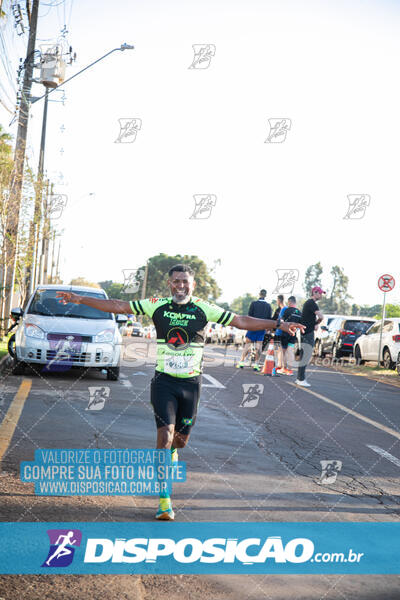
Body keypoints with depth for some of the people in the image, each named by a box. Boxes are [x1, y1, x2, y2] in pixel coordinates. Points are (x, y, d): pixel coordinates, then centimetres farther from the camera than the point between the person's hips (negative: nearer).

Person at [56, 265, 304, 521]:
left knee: (182, 438, 9)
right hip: (164, 381, -1)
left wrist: (279, 324, -5)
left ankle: (170, 451, 50)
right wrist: (81, 299, -6)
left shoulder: (205, 309, -2)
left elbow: (242, 321, -1)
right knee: (165, 435, -12)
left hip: (191, 383, 2)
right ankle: (164, 501, -5)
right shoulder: (157, 305, -2)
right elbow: (119, 306, -1)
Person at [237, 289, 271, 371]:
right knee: (259, 345, 4)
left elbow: (249, 315, -3)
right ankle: (256, 364, 1)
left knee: (247, 344, 4)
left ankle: (241, 361, 2)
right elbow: (269, 318, 6)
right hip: (262, 328, 2)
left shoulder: (254, 303, -2)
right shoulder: (268, 305, 5)